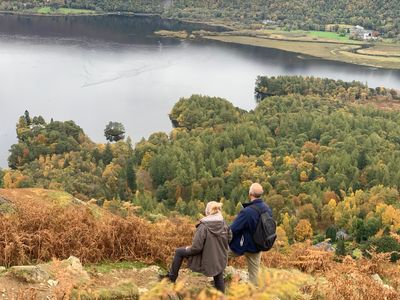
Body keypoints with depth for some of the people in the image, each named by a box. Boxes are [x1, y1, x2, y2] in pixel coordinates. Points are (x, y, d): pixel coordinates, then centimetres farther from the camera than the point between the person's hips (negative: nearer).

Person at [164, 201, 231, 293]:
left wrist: (188, 249, -1)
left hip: (205, 260, -4)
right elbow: (228, 241, 5)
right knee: (219, 281, 23)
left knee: (179, 252, 14)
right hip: (220, 260, 4)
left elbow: (196, 248, -22)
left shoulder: (203, 226, -21)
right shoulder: (225, 225, -8)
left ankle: (172, 277, 23)